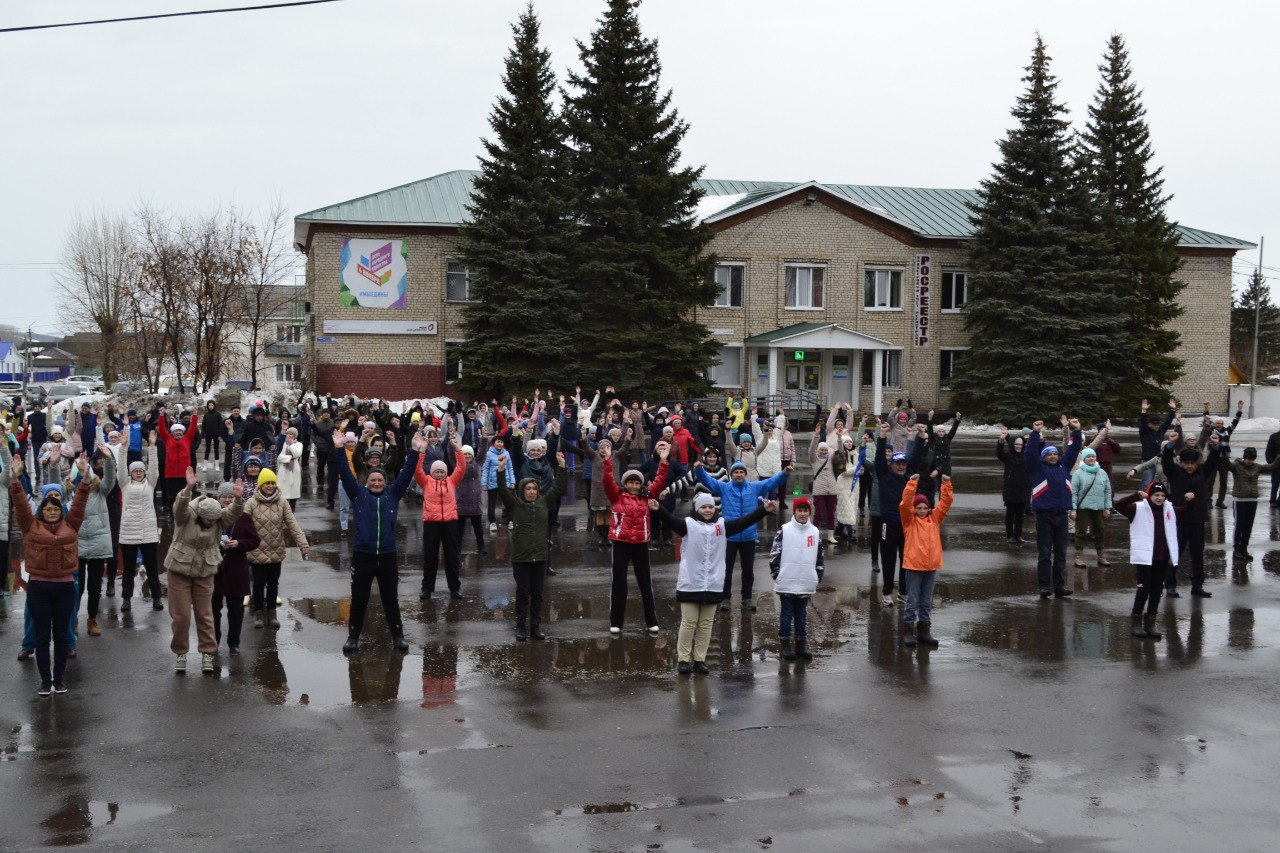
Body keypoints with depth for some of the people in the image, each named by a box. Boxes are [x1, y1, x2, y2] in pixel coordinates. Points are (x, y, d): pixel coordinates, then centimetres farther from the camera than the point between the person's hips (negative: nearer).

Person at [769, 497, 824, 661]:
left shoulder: (815, 532, 5)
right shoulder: (784, 530, -5)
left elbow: (820, 558, 12)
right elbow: (774, 554, -4)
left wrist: (817, 578, 8)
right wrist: (776, 575, -6)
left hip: (806, 584, 3)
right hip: (786, 583, -3)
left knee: (802, 614, 12)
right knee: (786, 613, 5)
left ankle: (802, 644, 19)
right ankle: (784, 644, 12)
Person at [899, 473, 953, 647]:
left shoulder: (934, 518, 9)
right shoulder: (909, 520, -3)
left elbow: (945, 502, 7)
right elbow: (905, 504, -18)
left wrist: (946, 485, -5)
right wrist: (912, 484, -24)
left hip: (931, 566, 4)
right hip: (913, 565, -4)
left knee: (927, 602, 12)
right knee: (912, 601, 1)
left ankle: (924, 631, 20)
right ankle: (908, 631, 7)